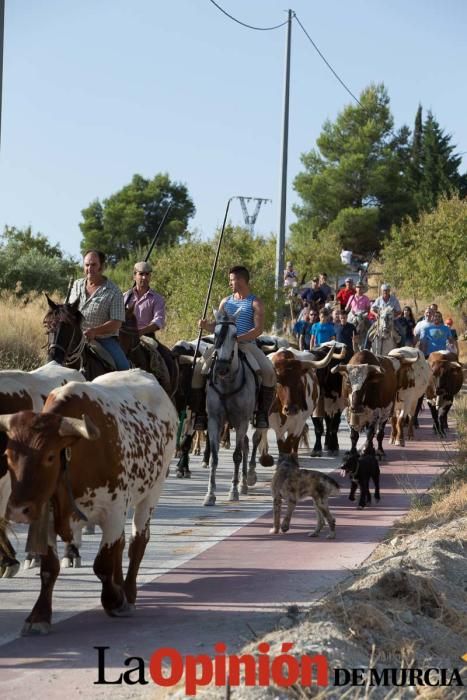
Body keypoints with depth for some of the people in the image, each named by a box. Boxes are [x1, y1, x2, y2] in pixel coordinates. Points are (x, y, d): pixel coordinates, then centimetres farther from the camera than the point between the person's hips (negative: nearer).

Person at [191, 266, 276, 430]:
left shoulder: (255, 303, 4)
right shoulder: (226, 302, 18)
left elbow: (258, 329, -8)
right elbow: (217, 325, 17)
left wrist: (238, 338, -21)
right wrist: (206, 325, -7)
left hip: (247, 344, -3)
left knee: (269, 372, -27)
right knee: (198, 370, -15)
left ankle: (262, 413, -17)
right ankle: (199, 413, -9)